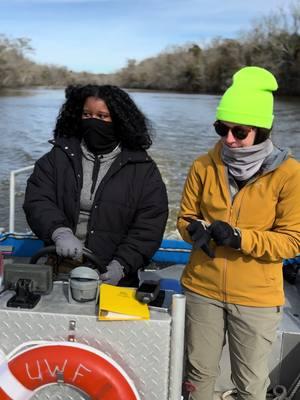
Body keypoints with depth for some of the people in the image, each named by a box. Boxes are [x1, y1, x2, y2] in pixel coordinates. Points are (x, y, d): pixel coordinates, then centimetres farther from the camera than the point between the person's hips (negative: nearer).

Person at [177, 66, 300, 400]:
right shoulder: (203, 166, -3)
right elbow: (185, 217, 6)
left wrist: (240, 238, -25)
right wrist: (195, 229, -17)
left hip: (256, 296, -2)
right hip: (202, 287, 3)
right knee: (200, 371, 19)